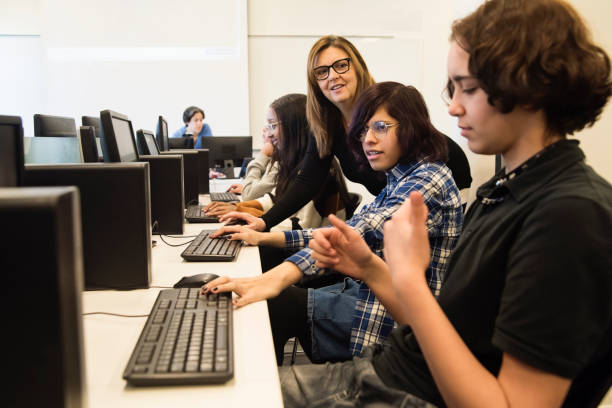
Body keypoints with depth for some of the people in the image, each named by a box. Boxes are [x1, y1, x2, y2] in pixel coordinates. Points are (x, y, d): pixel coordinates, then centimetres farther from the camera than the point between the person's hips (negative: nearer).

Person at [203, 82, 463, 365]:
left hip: (392, 317, -9)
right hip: (366, 292, 9)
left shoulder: (429, 179, -18)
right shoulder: (397, 181, 14)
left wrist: (278, 277, -46)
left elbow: (361, 234, -34)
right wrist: (265, 237, 5)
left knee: (273, 305, -12)